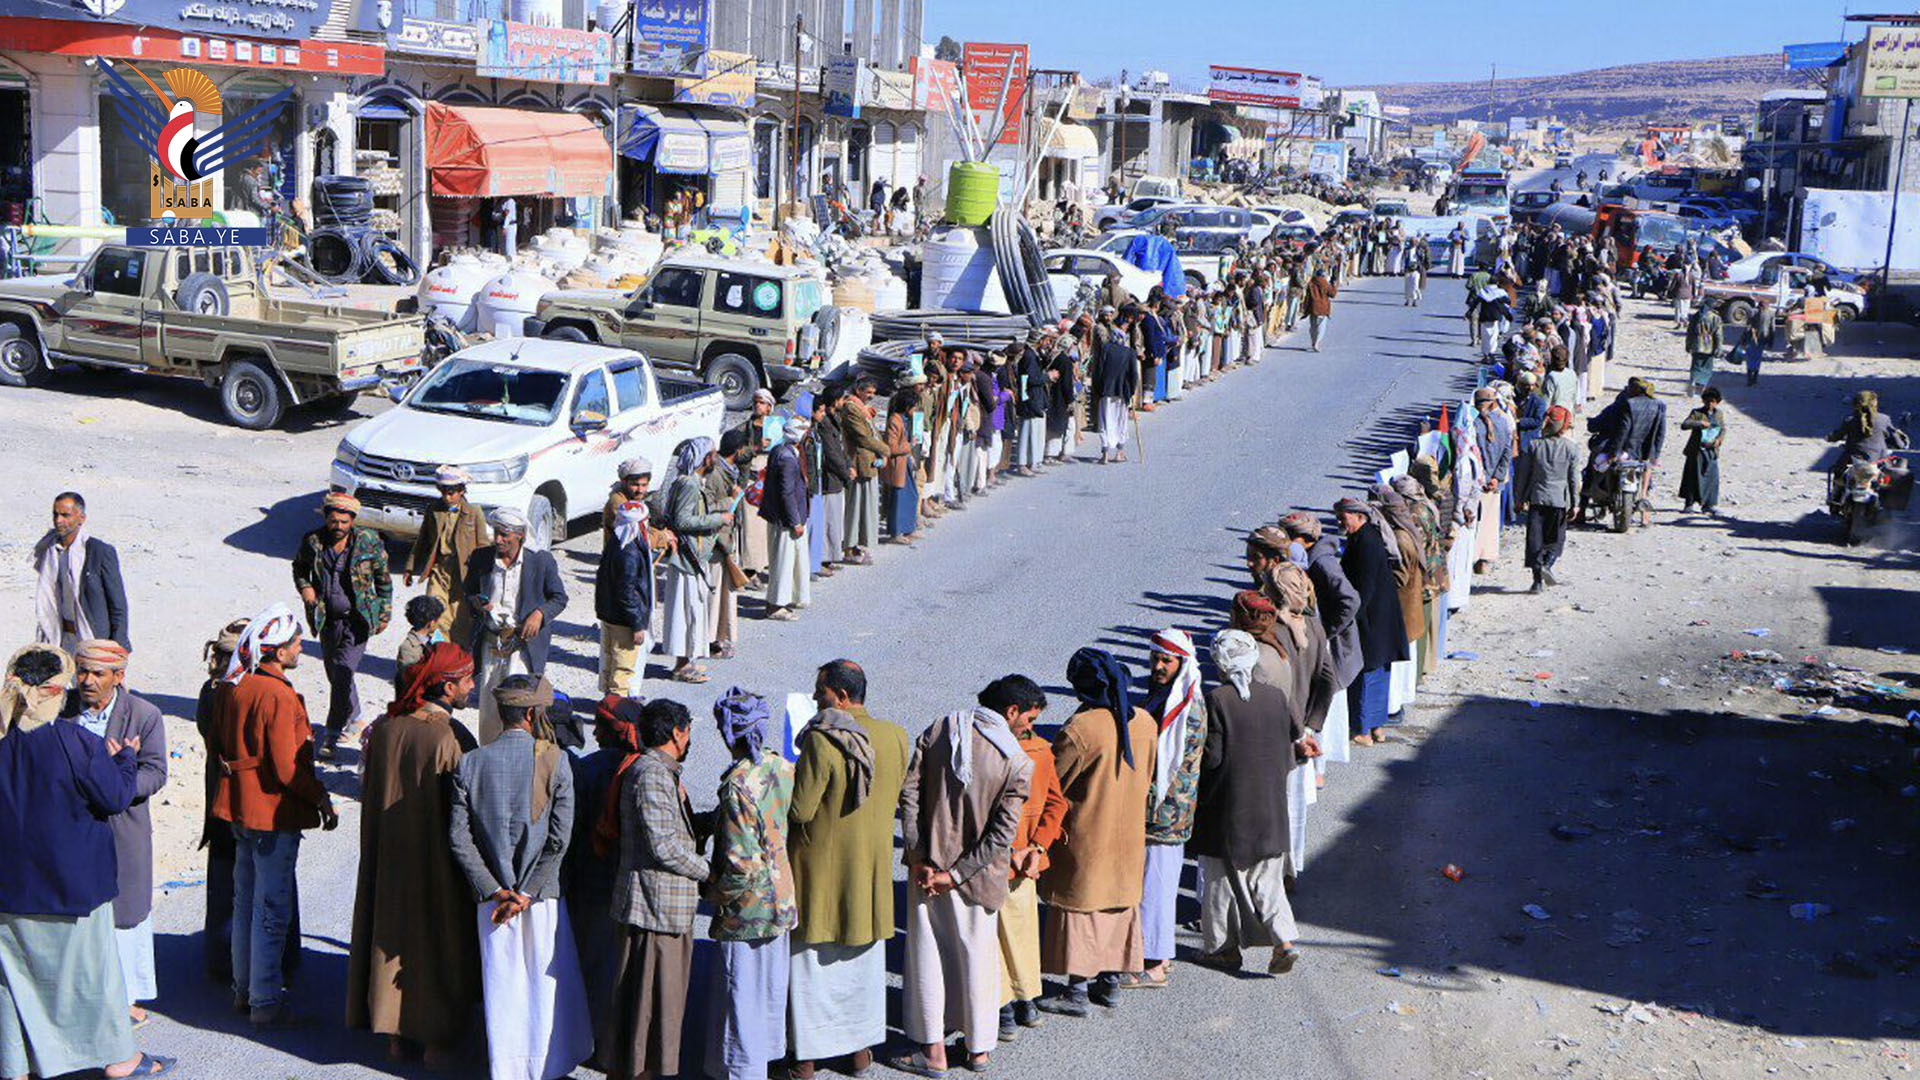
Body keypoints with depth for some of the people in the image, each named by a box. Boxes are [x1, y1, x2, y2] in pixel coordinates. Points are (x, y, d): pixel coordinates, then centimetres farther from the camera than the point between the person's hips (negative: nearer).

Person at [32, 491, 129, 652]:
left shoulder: (101, 551, -11)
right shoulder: (49, 551, 7)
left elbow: (118, 604, -10)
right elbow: (46, 600, 14)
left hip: (96, 638, -5)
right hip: (65, 638, 5)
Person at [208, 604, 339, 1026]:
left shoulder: (235, 687, 3)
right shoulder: (279, 697, -23)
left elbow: (215, 745, 14)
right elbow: (288, 769, -24)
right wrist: (322, 800, -12)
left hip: (240, 807, 9)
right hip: (275, 814, -9)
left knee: (245, 899, 20)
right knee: (272, 908, 1)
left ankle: (244, 987, 33)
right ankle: (266, 1002, 8)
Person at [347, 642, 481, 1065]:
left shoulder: (383, 728, -4)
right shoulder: (451, 739, -23)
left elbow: (369, 794, 6)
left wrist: (379, 849, 18)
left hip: (388, 858, 5)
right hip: (438, 865, -5)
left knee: (393, 935, 17)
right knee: (438, 940, 9)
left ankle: (396, 1035, 28)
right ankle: (439, 1039, 19)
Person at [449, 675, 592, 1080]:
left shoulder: (470, 764, -4)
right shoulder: (554, 760, -10)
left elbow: (458, 838, -6)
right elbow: (559, 839, -14)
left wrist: (494, 890, -5)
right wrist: (527, 893, -9)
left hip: (492, 893, 2)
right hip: (544, 893, -2)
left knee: (501, 984, 12)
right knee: (551, 979, 13)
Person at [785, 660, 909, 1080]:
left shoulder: (821, 741, -24)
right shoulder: (895, 737, -5)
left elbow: (800, 810, -20)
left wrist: (793, 780, -1)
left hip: (821, 864, -5)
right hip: (872, 860, 5)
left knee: (811, 956, 9)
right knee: (865, 955, 19)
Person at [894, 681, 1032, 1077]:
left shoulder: (937, 732, -4)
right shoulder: (1019, 762, -12)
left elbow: (908, 795, -9)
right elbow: (1002, 833, -17)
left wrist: (919, 860, -8)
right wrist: (956, 874, -12)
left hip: (928, 864, 1)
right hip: (978, 874, -1)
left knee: (928, 954, 11)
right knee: (978, 956, 15)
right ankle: (978, 1048, 26)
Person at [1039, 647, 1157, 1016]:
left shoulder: (1079, 729, -24)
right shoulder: (1145, 722, -3)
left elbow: (1052, 784, -14)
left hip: (1086, 837, -6)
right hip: (1130, 834, 6)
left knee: (1079, 909, 5)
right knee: (1121, 905, 17)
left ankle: (1077, 992, 12)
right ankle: (1111, 983, 27)